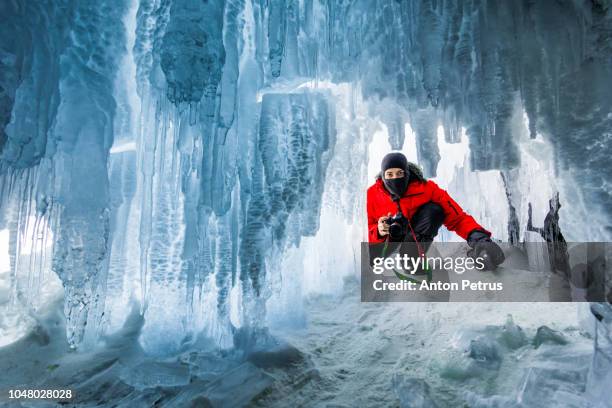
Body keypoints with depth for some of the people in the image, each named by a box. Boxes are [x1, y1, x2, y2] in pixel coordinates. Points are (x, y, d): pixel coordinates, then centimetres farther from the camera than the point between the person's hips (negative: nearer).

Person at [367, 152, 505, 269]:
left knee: (434, 210, -27)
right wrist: (378, 232, -33)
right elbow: (368, 230, -10)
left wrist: (477, 236, -41)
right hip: (387, 241, -1)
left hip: (416, 239, 1)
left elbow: (457, 217, -23)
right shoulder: (373, 195, -17)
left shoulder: (426, 189, -20)